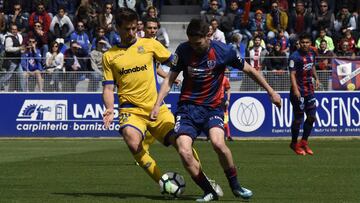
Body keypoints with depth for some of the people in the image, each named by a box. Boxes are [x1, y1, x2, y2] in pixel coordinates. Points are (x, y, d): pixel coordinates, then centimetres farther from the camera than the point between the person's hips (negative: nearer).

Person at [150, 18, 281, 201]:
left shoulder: (224, 51, -9)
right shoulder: (184, 50, -4)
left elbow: (249, 70, 5)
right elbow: (170, 78, 4)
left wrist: (270, 91, 10)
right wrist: (157, 105, -7)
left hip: (212, 107, -2)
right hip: (187, 107, 2)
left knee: (217, 142, -30)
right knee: (184, 151, -20)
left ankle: (235, 186, -7)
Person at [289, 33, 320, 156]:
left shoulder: (312, 53, 8)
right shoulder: (295, 56, -15)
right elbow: (292, 74, -20)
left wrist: (316, 78, 17)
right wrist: (295, 89, -29)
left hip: (309, 89, 7)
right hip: (299, 91, -7)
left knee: (312, 116, 7)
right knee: (298, 118, -2)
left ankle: (304, 142, 20)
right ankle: (294, 144, 14)